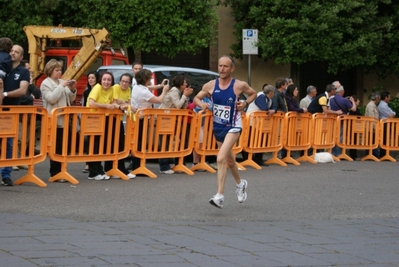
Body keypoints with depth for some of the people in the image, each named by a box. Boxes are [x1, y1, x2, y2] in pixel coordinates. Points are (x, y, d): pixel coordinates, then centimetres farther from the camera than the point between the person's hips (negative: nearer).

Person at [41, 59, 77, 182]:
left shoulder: (62, 82, 16)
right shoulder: (46, 83, -3)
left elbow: (71, 99, 18)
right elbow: (51, 99, -17)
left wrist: (72, 90, -1)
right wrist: (62, 86, -17)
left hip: (64, 120, 7)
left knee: (64, 147, 5)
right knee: (56, 147, -7)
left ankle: (61, 172, 10)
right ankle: (55, 173, -4)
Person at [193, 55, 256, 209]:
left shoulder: (239, 85, -11)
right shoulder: (211, 85, -4)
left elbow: (253, 94, 8)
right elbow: (196, 98, 8)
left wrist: (246, 103, -10)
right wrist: (202, 104, -14)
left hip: (233, 127, -5)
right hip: (218, 127, 5)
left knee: (221, 158, -23)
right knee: (229, 160, 23)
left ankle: (220, 196, -24)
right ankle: (240, 184, 50)